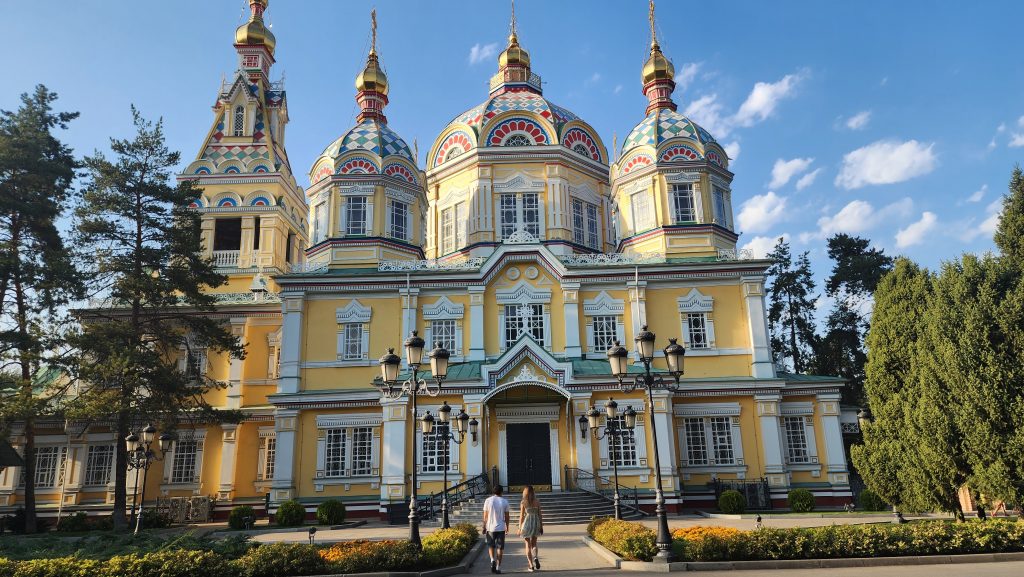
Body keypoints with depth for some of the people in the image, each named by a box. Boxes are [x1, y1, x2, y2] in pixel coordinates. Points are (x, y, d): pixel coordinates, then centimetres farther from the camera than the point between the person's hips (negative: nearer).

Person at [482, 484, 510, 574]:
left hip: (490, 527, 0)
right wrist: (507, 526, 15)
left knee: (491, 545, 17)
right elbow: (506, 516, 2)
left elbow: (485, 516, -1)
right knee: (500, 547, 7)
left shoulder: (488, 500, -3)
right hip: (501, 528, 0)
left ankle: (492, 560, -6)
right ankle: (498, 567, 7)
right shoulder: (505, 501, -1)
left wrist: (484, 527, 7)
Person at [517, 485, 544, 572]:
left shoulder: (523, 502, -6)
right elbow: (539, 514, 2)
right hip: (536, 522, 2)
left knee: (528, 545, 10)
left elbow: (521, 516, -7)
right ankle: (535, 557, -10)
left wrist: (520, 528, -1)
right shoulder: (537, 501, -1)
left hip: (527, 523, -2)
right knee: (534, 544, 17)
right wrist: (541, 526, 9)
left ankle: (531, 565, 7)